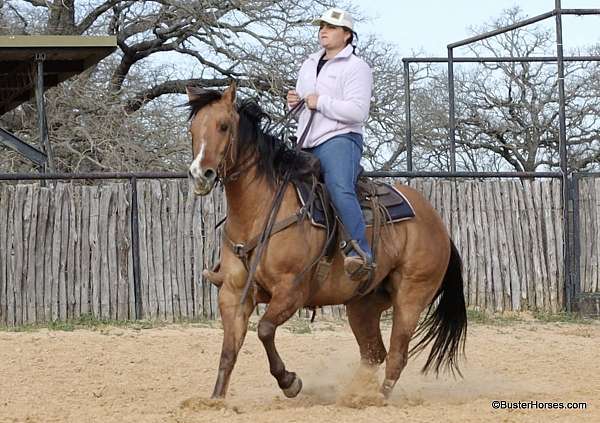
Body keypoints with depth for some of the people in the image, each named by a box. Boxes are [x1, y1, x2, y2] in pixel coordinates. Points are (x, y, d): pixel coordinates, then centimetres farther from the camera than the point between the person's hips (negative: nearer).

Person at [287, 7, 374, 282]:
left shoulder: (356, 67, -4)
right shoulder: (309, 65, 21)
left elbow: (357, 111, -16)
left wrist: (320, 103, -15)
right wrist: (293, 102, 9)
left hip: (339, 139, -9)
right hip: (306, 144, 9)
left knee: (340, 190, -34)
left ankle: (362, 255, -45)